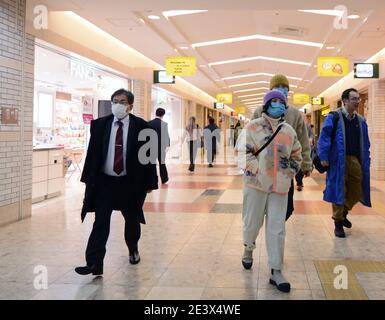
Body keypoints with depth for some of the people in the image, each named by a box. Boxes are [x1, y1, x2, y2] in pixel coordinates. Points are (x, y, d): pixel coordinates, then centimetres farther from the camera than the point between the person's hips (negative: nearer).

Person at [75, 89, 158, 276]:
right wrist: (88, 180, -2)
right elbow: (92, 153, 1)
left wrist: (149, 183, -5)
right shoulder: (100, 125, -1)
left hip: (130, 183, 0)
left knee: (132, 220, 18)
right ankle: (94, 264, -4)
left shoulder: (141, 126, -6)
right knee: (100, 224, -5)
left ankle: (133, 250, 44)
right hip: (104, 182, 0)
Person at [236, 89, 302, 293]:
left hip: (279, 186, 3)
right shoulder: (253, 127, -2)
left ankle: (276, 272, 5)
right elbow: (243, 152, -7)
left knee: (277, 228, 1)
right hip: (256, 183, -2)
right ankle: (248, 248, 42)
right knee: (252, 222, 9)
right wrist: (257, 170, -15)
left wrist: (290, 171, 7)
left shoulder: (289, 131, 11)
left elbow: (296, 155, 21)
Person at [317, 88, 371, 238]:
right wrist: (323, 157, -15)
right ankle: (338, 223, 12)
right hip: (339, 161, -5)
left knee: (356, 191, 7)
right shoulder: (334, 117, -3)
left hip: (356, 160, 5)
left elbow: (365, 143, 17)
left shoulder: (360, 121, 14)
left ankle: (344, 213, 34)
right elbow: (324, 137, -8)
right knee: (339, 190, 0)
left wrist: (366, 161, 12)